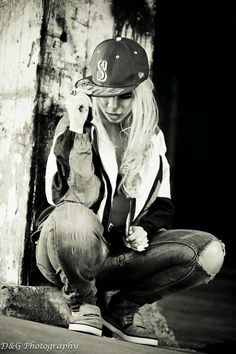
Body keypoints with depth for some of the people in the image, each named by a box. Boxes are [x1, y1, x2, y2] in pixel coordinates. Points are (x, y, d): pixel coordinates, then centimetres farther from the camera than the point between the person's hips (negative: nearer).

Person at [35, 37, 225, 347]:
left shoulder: (152, 135, 7)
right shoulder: (75, 127, -7)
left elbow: (163, 204, 14)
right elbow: (80, 199, -23)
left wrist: (144, 229, -8)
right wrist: (77, 131, -27)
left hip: (126, 250, 5)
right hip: (74, 248, -4)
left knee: (209, 252, -16)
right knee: (72, 216, -40)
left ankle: (123, 309, 0)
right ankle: (84, 304, -11)